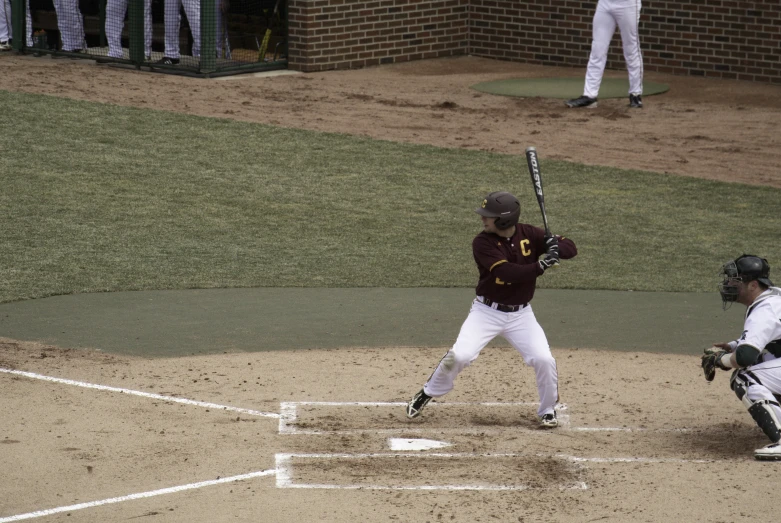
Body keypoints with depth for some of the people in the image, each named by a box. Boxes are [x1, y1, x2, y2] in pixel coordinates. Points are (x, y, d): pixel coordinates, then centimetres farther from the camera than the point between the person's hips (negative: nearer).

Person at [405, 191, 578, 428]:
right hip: (486, 311, -2)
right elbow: (507, 273, -28)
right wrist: (541, 266, -38)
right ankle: (427, 395, 9)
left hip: (520, 314, 2)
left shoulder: (529, 234, -6)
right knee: (459, 355, -16)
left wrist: (555, 247, -27)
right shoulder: (482, 242, -15)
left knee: (544, 359, -12)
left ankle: (548, 410, 12)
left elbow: (571, 248, -4)